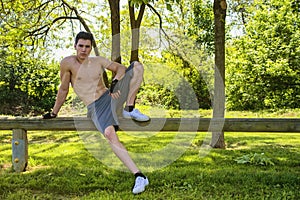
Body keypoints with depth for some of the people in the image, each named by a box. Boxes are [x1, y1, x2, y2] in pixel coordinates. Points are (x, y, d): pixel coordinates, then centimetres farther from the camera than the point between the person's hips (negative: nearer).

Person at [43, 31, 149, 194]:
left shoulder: (98, 61, 10)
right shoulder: (68, 63, -2)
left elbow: (120, 68, 8)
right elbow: (63, 90, 5)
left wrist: (115, 82, -13)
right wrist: (53, 113, 12)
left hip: (111, 96, 5)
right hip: (95, 107, -5)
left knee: (137, 66, -8)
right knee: (109, 134, -37)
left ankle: (130, 109, -11)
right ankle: (139, 176, -37)